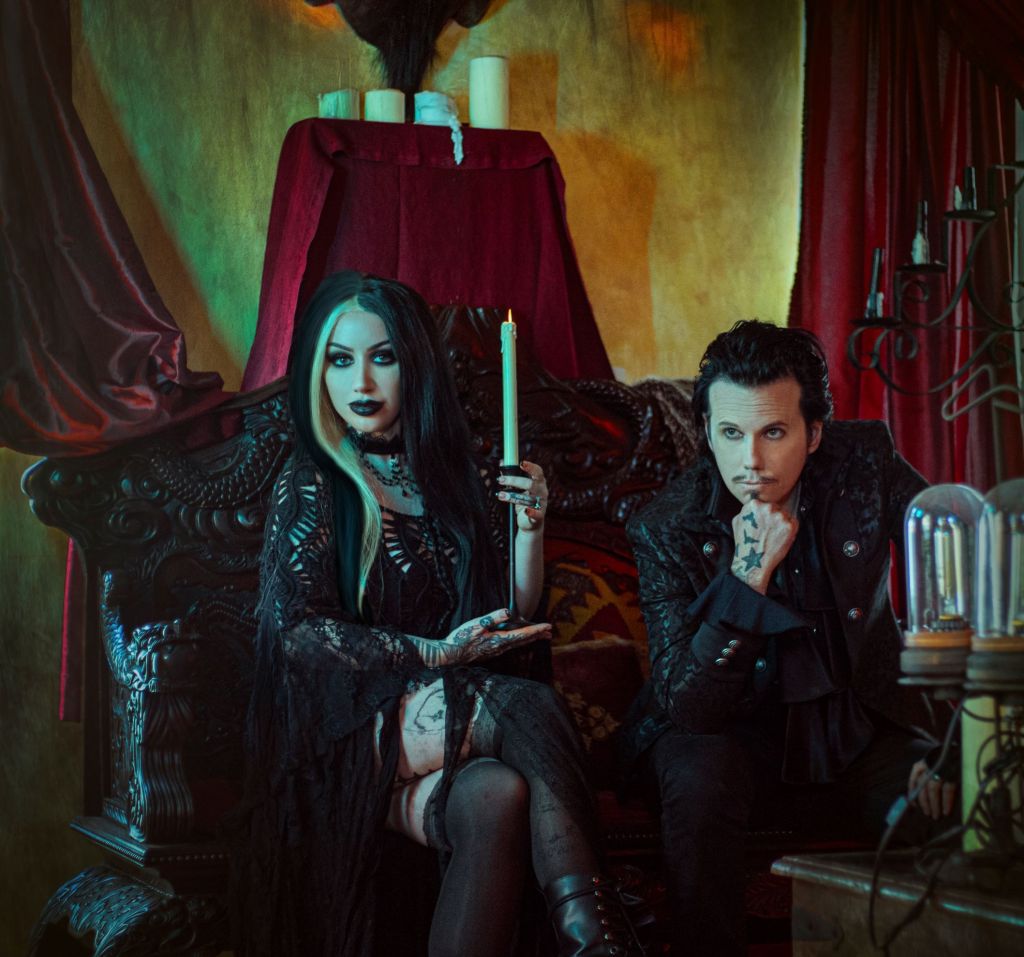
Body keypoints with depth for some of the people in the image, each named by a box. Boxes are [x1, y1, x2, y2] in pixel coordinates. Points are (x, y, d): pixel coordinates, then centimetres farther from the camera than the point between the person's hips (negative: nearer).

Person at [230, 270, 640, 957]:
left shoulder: (455, 477, 16)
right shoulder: (311, 486, 4)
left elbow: (515, 622, 15)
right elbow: (297, 630, -7)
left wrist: (530, 527, -1)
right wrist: (434, 654, -14)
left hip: (456, 709, 4)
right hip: (354, 728, -4)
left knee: (498, 796, -34)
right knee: (532, 710, -33)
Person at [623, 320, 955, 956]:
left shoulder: (866, 465, -10)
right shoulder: (667, 530, -15)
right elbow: (685, 706, -21)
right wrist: (750, 572, -32)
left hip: (861, 730, 2)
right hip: (732, 736, -2)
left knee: (956, 805, -25)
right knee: (702, 773, -34)